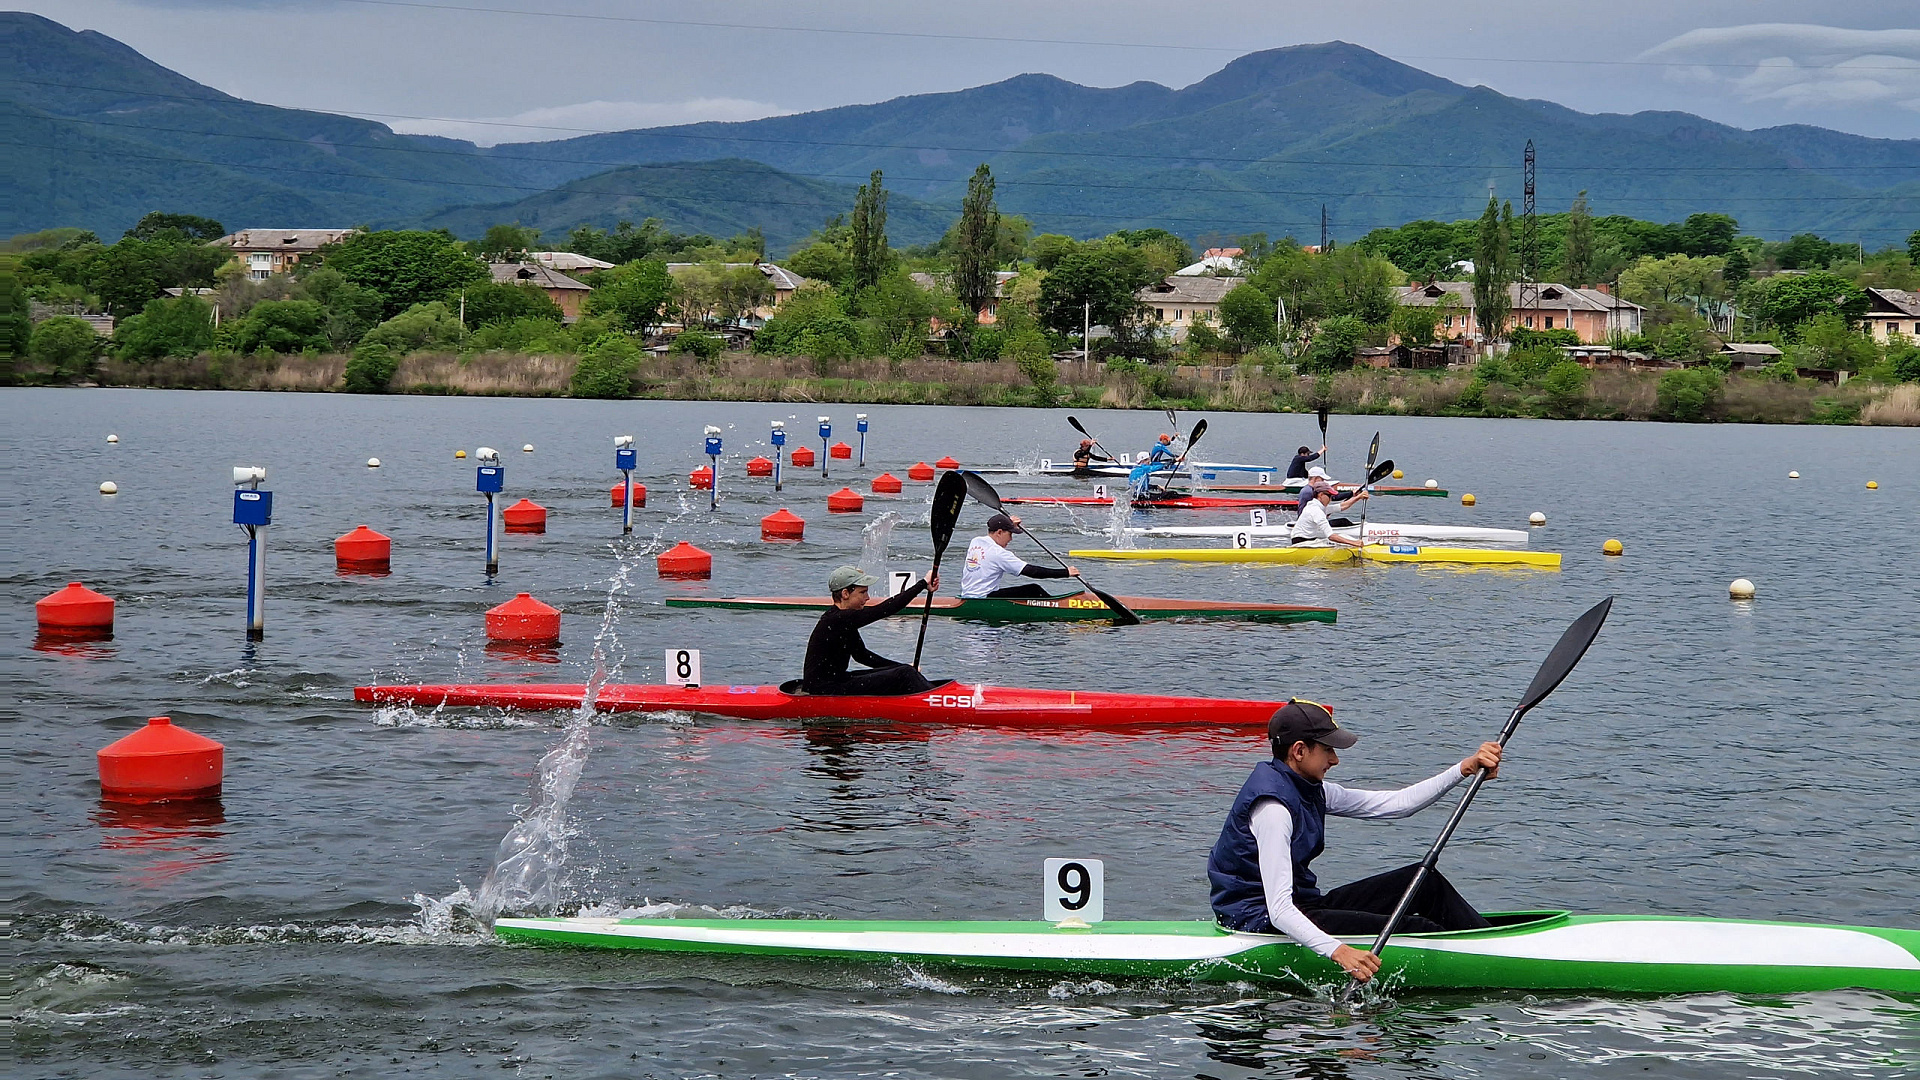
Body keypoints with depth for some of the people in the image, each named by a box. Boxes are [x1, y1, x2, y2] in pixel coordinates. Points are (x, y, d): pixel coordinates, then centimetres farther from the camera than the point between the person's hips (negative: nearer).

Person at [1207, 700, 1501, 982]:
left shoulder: (1309, 790, 6)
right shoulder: (1273, 806, -24)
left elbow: (1396, 804, 8)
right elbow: (1279, 911, -31)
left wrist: (1465, 769, 0)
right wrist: (1337, 951, -43)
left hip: (1303, 903, 10)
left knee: (1425, 881, 8)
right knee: (1414, 930, -18)